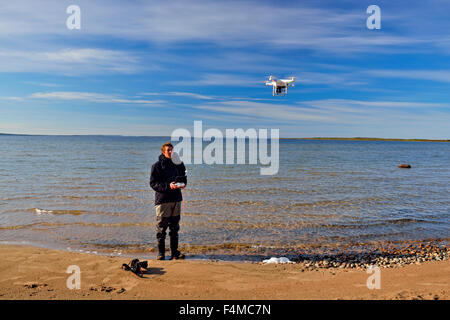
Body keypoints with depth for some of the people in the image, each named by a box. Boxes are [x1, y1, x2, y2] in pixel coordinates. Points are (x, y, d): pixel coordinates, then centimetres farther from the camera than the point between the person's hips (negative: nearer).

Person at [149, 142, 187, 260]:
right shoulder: (157, 165, -4)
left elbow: (184, 178, 18)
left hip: (176, 199, 5)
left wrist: (183, 184, -6)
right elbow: (153, 183, -9)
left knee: (175, 227, 10)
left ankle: (174, 252, 19)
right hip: (162, 199, -4)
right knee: (161, 228, 1)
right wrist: (168, 186, -22)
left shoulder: (179, 164, 10)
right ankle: (161, 253, 13)